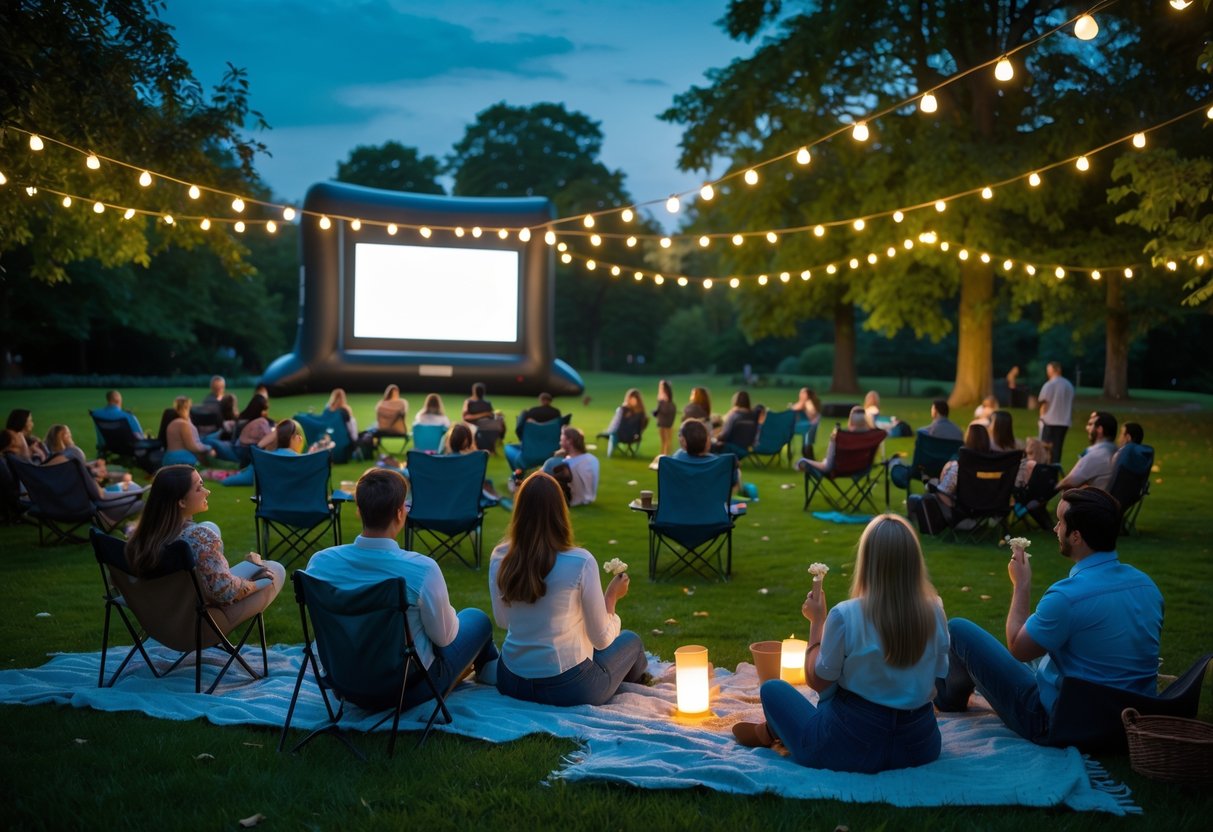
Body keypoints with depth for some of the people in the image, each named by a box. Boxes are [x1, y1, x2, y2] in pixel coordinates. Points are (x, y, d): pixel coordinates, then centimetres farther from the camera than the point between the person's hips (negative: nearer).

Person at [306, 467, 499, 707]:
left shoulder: (319, 562, -17)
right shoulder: (422, 569, -30)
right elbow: (443, 637, -14)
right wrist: (446, 609, 8)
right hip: (410, 690, -4)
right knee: (477, 618, 22)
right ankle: (487, 666, 54)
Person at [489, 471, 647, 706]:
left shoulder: (499, 558, -8)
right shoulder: (581, 562, -21)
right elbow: (602, 639, -11)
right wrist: (612, 595, 6)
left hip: (511, 683, 4)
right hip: (567, 686, -4)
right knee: (630, 640, 25)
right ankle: (636, 678, 57)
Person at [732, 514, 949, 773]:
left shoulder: (845, 616, -21)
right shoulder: (934, 613, -9)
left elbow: (818, 681, -7)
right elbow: (939, 682, 3)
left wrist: (817, 620, 2)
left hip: (851, 749, -4)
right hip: (921, 747, 5)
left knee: (772, 689, 19)